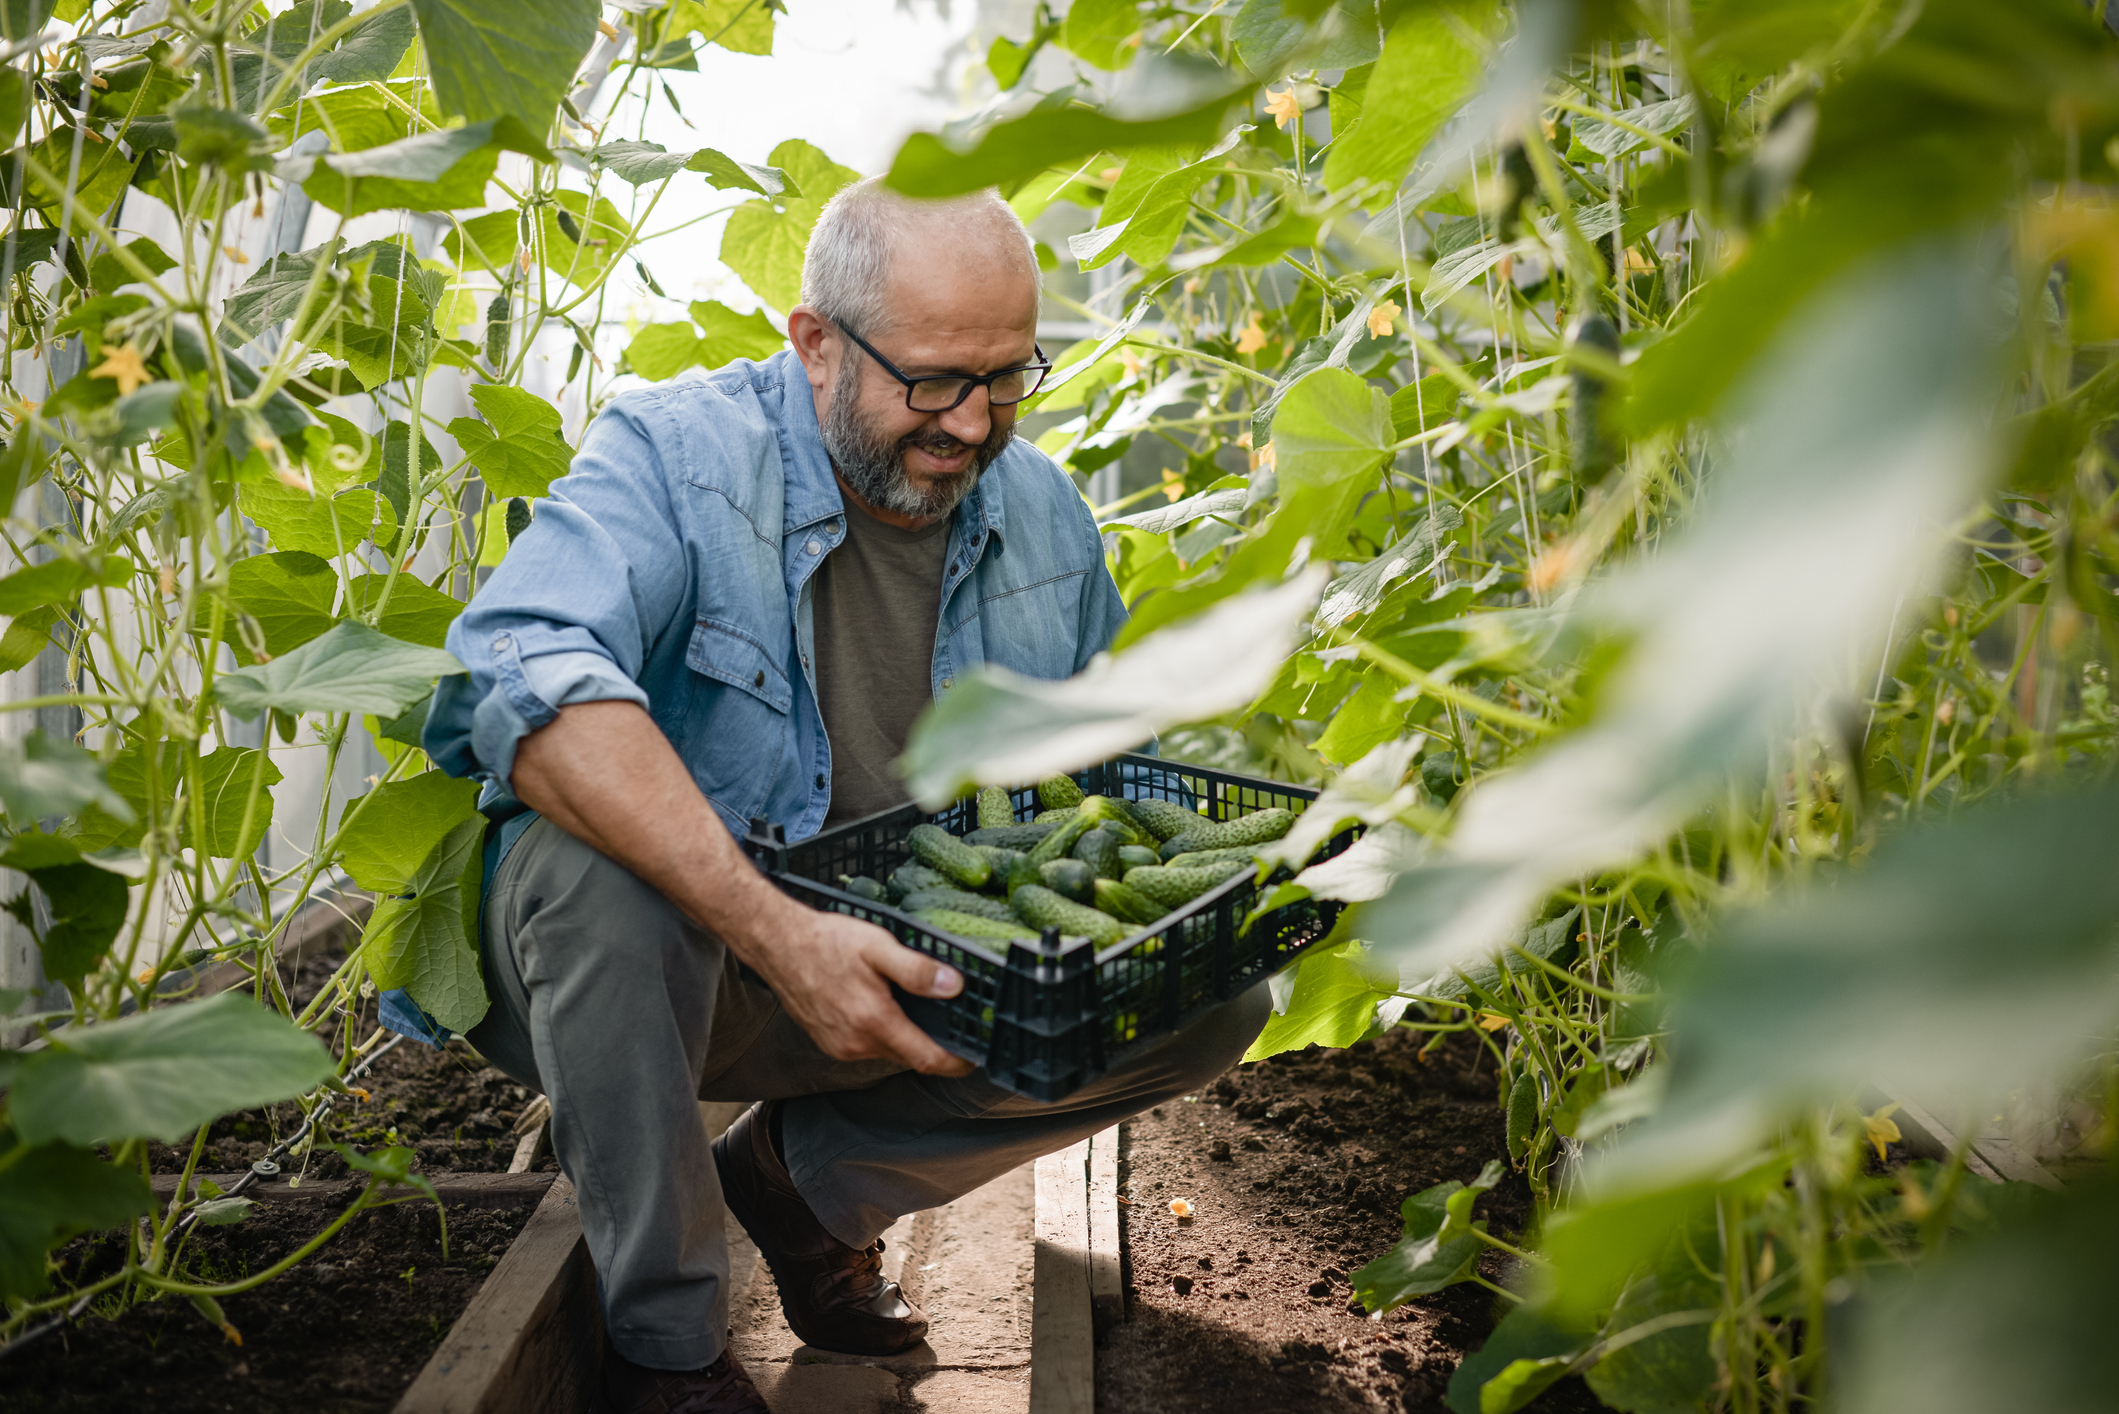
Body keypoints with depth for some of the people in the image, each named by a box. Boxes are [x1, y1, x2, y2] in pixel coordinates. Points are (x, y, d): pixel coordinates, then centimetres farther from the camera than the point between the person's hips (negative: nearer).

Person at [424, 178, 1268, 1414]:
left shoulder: (1040, 508, 2)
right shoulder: (675, 454, -17)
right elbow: (526, 675, -37)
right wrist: (775, 933, -46)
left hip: (913, 980, 5)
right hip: (666, 964, -4)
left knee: (1217, 998, -10)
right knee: (596, 866, -39)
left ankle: (809, 1168, 6)